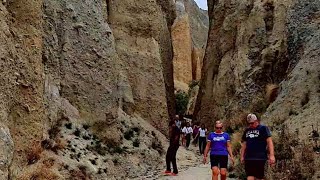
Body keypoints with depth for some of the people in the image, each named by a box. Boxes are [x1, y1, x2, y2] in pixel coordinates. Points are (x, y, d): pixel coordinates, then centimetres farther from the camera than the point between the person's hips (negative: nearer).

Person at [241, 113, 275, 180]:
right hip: (248, 158, 4)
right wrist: (242, 156, 16)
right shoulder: (247, 131, 15)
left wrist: (271, 155, -17)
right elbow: (244, 144, 21)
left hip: (260, 158, -4)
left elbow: (269, 141, -8)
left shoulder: (263, 128, -2)